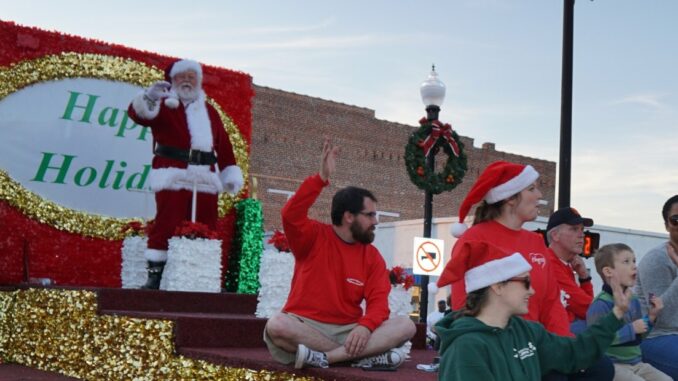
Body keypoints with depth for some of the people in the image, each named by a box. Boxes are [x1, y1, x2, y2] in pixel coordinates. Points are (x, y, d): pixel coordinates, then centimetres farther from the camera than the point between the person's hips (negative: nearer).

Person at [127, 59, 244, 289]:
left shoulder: (209, 112, 23)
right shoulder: (164, 105, 8)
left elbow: (223, 146, 19)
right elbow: (138, 113, -12)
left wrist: (231, 175, 11)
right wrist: (149, 97, -33)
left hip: (205, 180, 5)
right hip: (173, 177, -5)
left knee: (206, 228, 6)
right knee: (166, 224, -9)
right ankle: (155, 273, -5)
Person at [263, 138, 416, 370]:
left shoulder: (372, 256, 8)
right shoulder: (314, 237, 0)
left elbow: (378, 300, -1)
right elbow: (291, 215, -19)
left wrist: (365, 326, -23)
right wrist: (321, 178, -25)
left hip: (350, 331, 3)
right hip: (306, 327, -3)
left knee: (406, 326, -18)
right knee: (277, 325, -36)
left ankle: (324, 357, -29)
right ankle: (365, 355, -30)